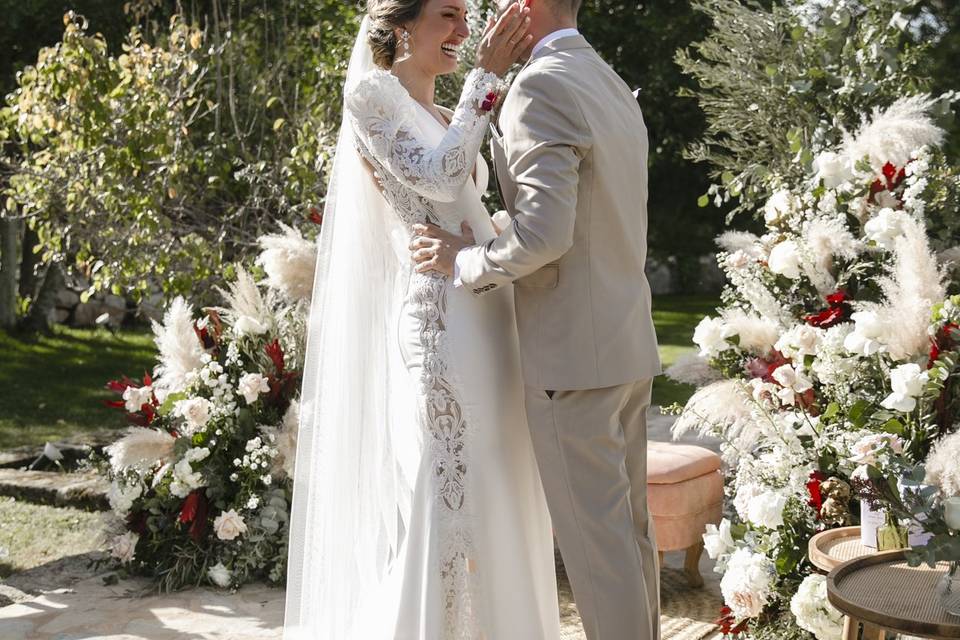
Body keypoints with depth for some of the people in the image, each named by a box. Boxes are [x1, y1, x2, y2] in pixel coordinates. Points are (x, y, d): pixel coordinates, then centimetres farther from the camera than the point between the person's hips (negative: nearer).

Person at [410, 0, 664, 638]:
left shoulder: (540, 88, -15)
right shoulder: (616, 89, 14)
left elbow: (544, 231, -25)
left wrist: (467, 261, -9)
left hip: (572, 355, -9)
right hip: (629, 345, 9)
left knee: (595, 538, 0)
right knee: (629, 524, 17)